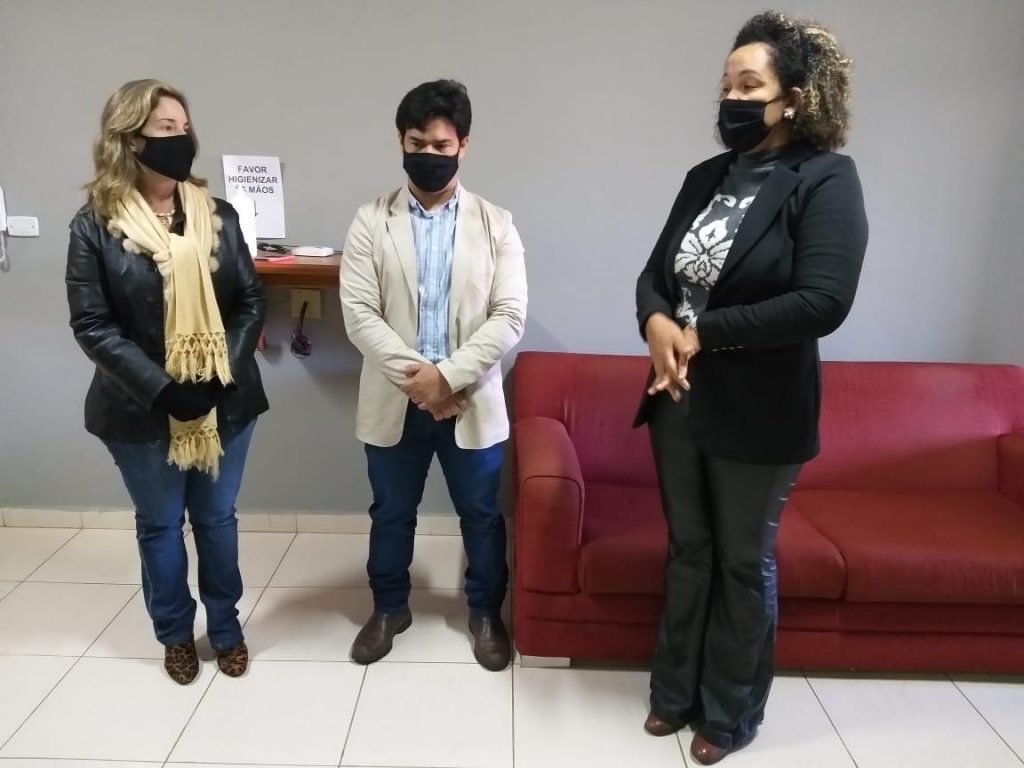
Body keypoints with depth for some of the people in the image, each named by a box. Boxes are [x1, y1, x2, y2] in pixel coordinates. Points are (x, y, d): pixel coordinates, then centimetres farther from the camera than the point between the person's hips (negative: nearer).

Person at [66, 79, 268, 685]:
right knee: (160, 524, 15)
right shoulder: (95, 224, -7)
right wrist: (160, 389, -19)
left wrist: (224, 373, -14)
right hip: (142, 408, -1)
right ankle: (176, 634, 35)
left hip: (225, 402, 2)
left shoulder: (218, 216, 0)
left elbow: (253, 301, -1)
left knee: (217, 517, 15)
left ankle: (226, 626, 35)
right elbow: (92, 325, -10)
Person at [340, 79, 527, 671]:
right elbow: (358, 313, -8)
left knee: (482, 515, 13)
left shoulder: (496, 223, -1)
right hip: (395, 400, 1)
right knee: (391, 514, 17)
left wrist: (448, 376, -18)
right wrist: (415, 376, -18)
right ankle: (389, 608, 39)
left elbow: (509, 317, -9)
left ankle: (486, 612, 36)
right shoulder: (371, 222, 0)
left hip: (472, 400, 0)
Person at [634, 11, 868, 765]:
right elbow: (655, 273, 8)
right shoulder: (707, 177, 8)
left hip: (758, 416, -5)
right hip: (679, 401, 6)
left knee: (744, 563, 11)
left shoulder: (826, 180, -11)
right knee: (688, 550, 17)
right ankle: (676, 692, 37)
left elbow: (822, 303, -22)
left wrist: (702, 332, -19)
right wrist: (656, 323, -15)